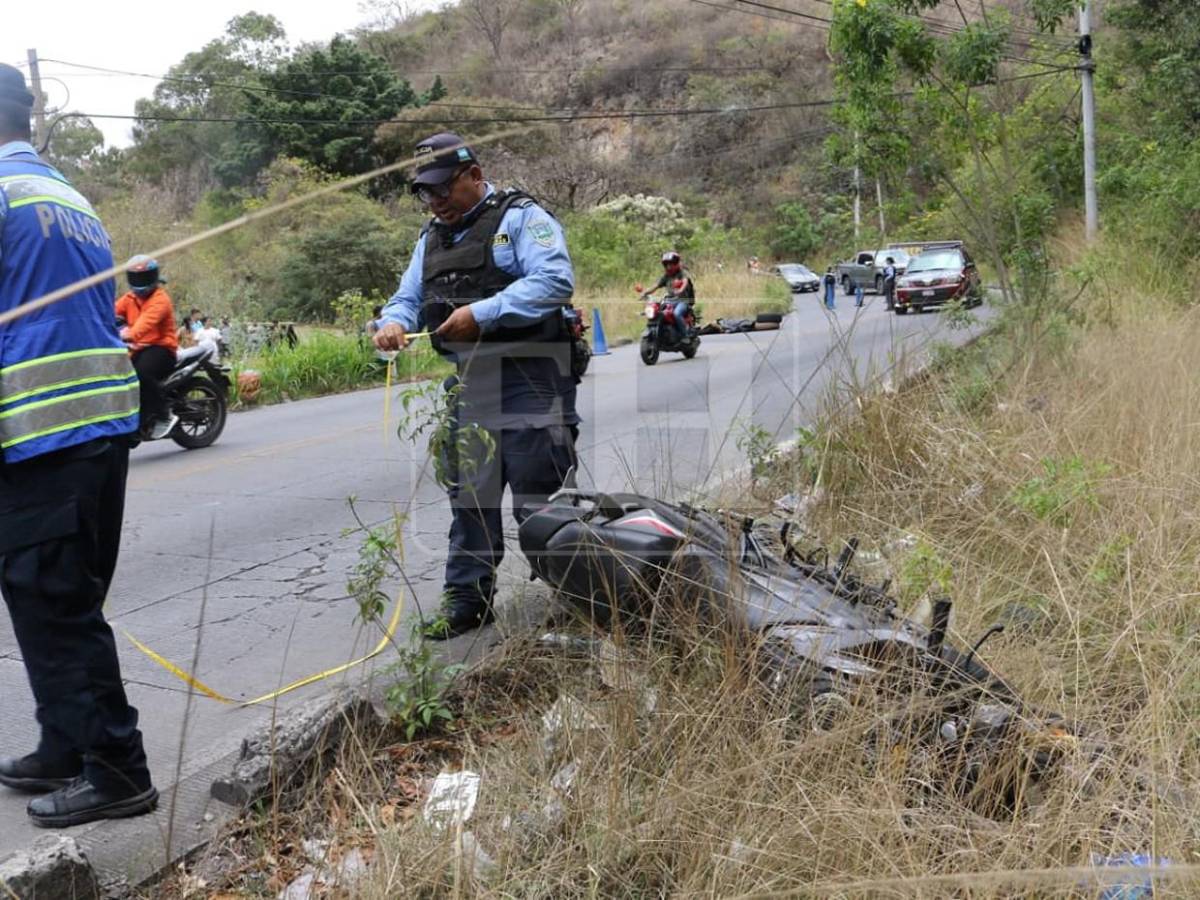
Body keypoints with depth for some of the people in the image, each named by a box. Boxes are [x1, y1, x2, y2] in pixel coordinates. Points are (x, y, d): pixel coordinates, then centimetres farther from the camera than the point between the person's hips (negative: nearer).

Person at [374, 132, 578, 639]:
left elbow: (555, 282, -18)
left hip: (529, 378, -7)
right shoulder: (431, 238, 20)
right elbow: (407, 298, 21)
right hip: (468, 383, 7)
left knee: (538, 497, -5)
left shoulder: (521, 218, -4)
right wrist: (393, 322, -5)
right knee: (469, 496, 9)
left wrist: (483, 312, -23)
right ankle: (467, 598, 18)